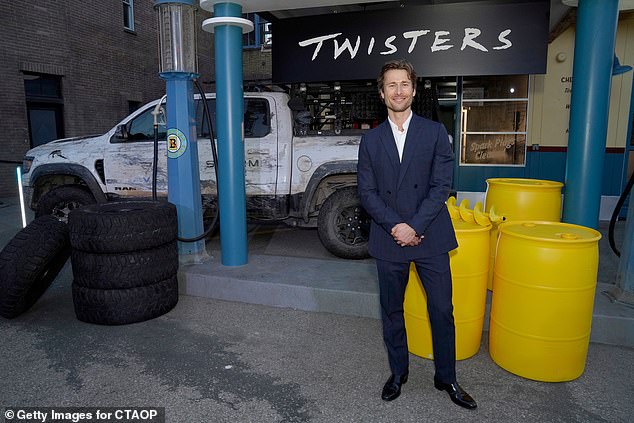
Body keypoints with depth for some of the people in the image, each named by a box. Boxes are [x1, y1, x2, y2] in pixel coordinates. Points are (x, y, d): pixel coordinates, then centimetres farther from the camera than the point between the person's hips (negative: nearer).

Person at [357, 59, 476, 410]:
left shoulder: (434, 132, 2)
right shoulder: (371, 140, 6)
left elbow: (441, 185, -5)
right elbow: (366, 191, 0)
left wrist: (415, 226, -14)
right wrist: (395, 226, -12)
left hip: (430, 238, -1)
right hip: (388, 240, 1)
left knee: (442, 310, 7)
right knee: (392, 311, 12)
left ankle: (446, 377, 27)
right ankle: (398, 372, 32)